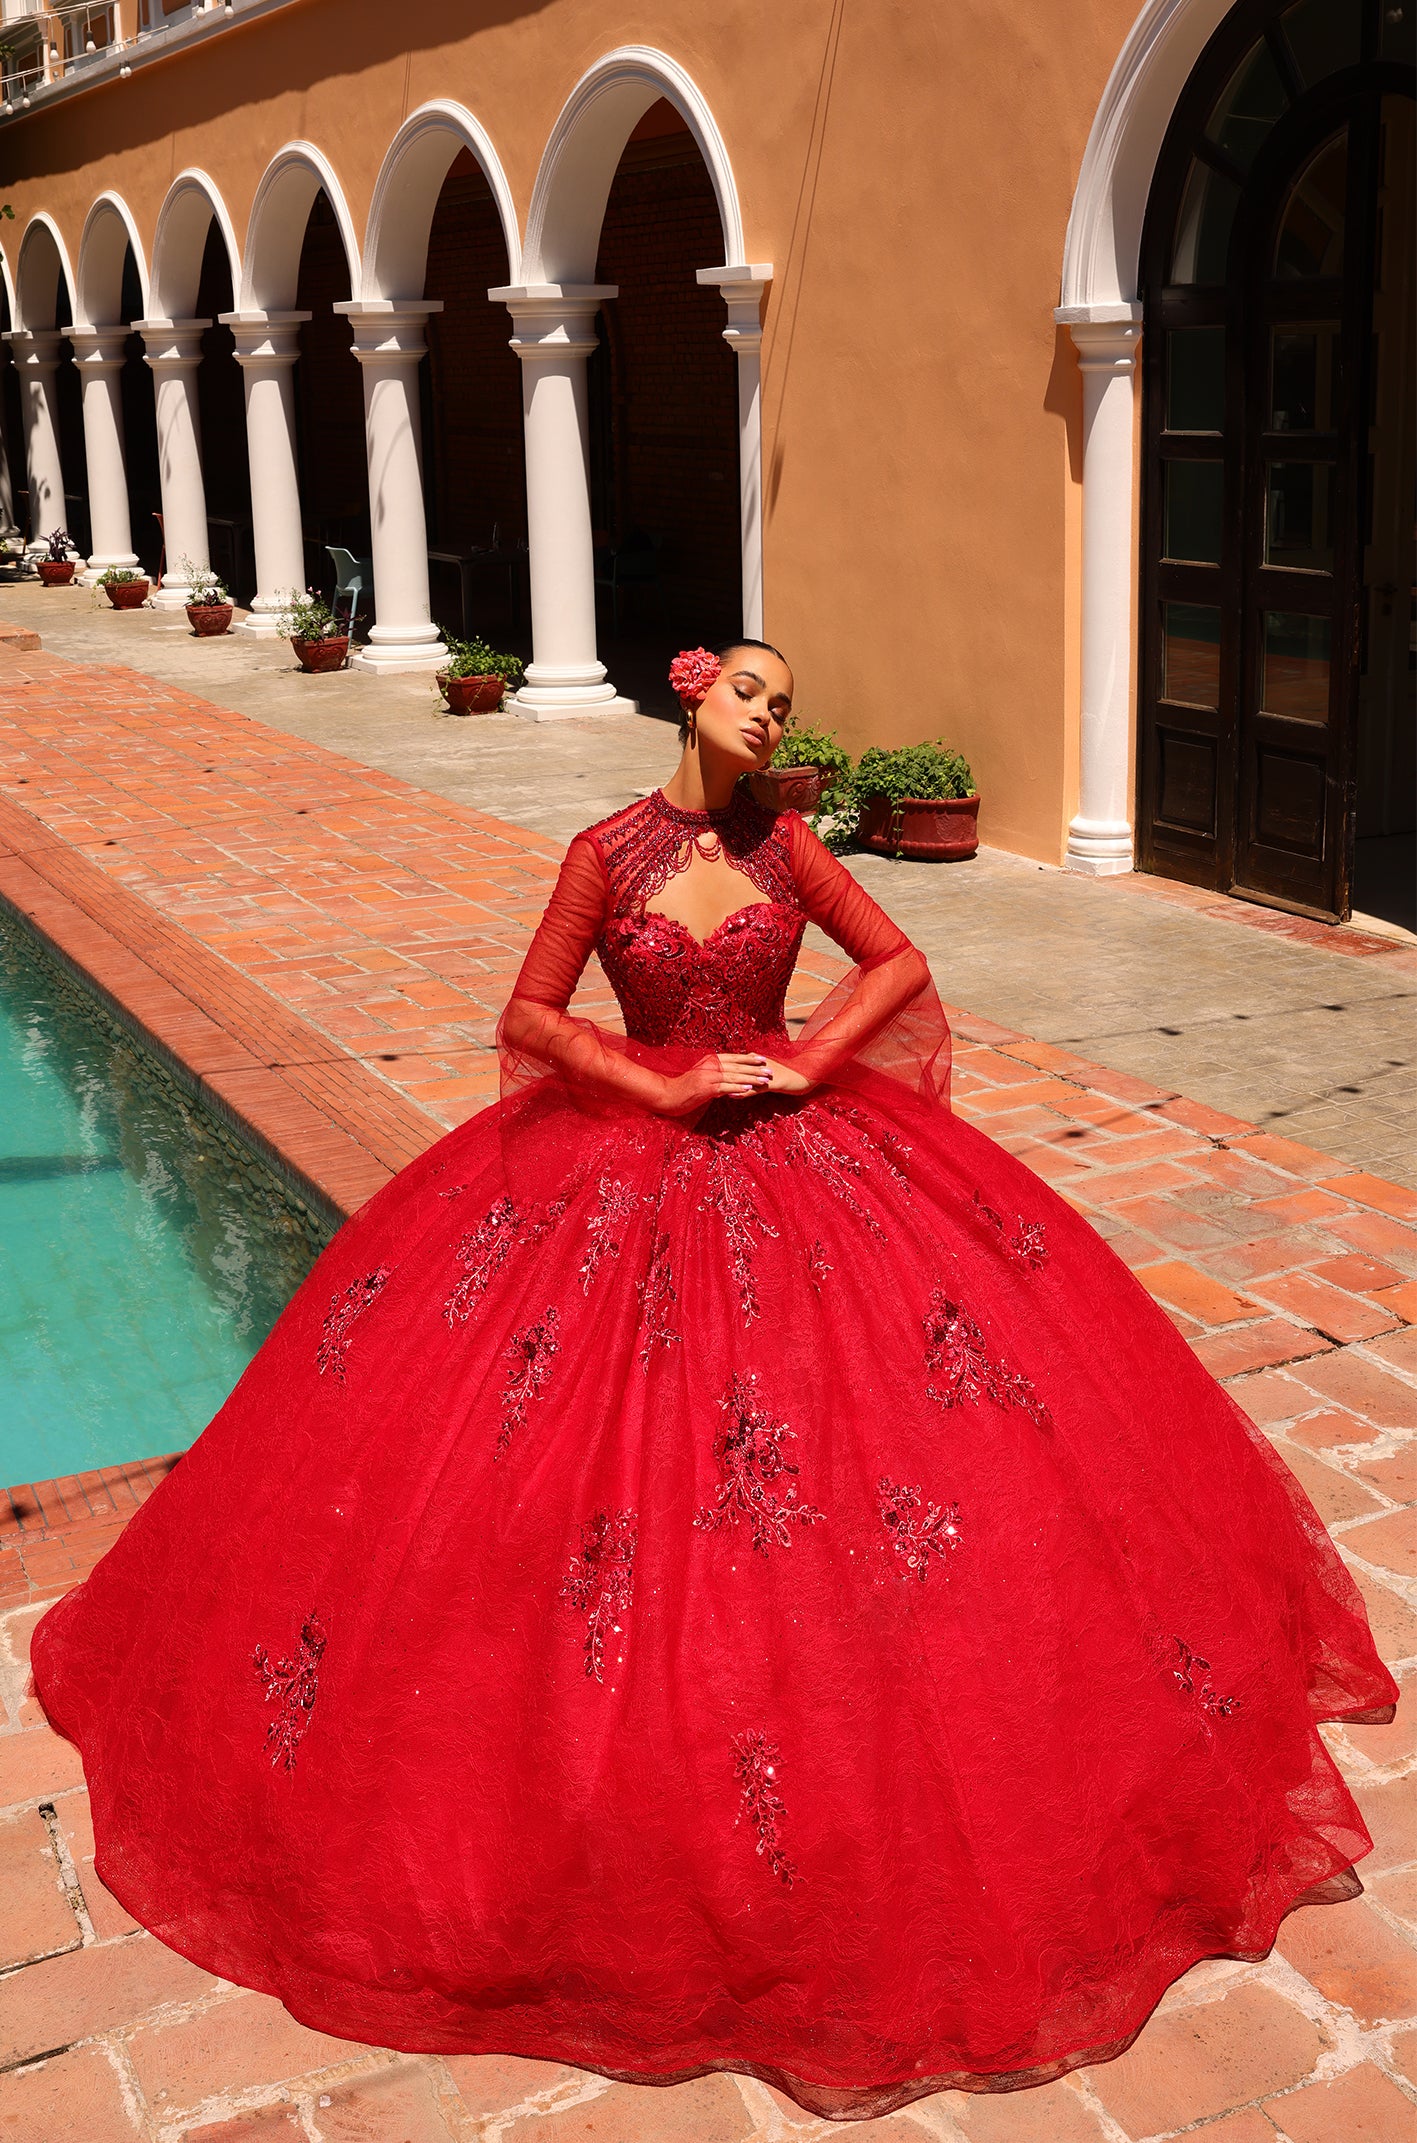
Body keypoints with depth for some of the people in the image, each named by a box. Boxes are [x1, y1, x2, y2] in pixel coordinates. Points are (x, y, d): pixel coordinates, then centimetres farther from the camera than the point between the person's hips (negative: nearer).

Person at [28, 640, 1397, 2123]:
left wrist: (808, 1062, -9)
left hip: (803, 1160, 2)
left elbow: (900, 964, 4)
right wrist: (668, 1089, -12)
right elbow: (530, 1016, -3)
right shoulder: (606, 855, -6)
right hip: (633, 1168, -2)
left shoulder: (783, 842, 0)